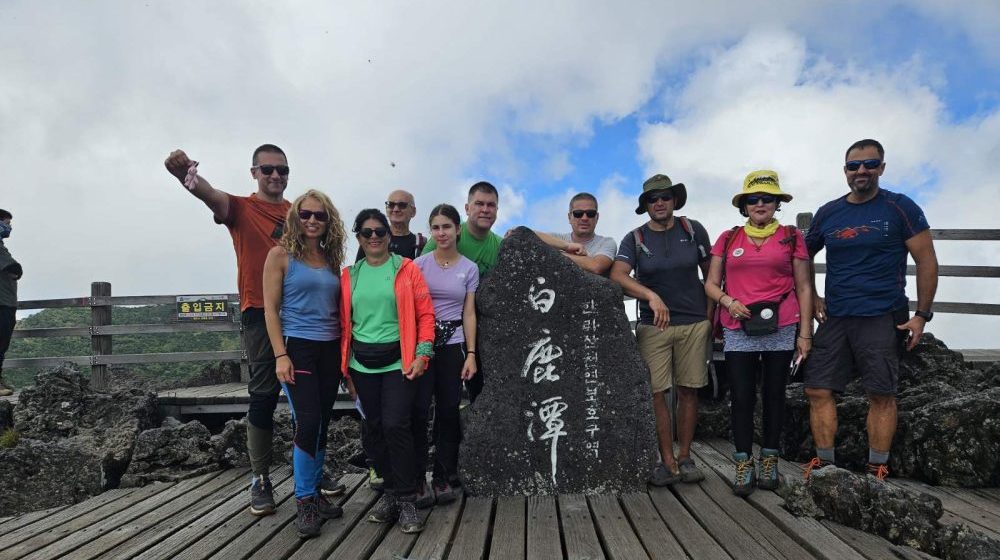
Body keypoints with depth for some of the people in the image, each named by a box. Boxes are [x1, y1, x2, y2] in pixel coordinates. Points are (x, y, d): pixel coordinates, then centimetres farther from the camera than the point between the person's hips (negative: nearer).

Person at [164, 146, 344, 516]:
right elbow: (212, 196, -22)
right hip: (261, 314, -4)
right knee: (264, 396, 0)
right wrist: (186, 175, -44)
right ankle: (260, 480, 13)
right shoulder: (240, 209, 0)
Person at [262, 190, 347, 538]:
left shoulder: (332, 259, 11)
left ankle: (315, 493, 23)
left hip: (330, 350, 5)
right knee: (307, 424, -11)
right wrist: (280, 355, -13)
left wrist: (346, 351, 10)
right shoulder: (280, 255, -2)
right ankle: (304, 502, 4)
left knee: (322, 426, 9)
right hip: (298, 347, -5)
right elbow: (270, 309, -6)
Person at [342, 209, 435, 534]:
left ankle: (407, 500, 4)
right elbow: (344, 322, 10)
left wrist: (423, 353, -11)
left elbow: (425, 314, -3)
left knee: (395, 425, -11)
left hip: (399, 361, -4)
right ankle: (391, 490, 27)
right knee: (374, 428, 9)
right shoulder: (349, 275, 8)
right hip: (362, 365, 4)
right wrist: (345, 364, 6)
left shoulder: (406, 269, -1)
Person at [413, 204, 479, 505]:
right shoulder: (419, 264, 3)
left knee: (449, 410, 5)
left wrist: (471, 354, -2)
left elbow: (469, 314, 6)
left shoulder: (469, 269, 6)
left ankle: (444, 477, 17)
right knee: (418, 409, -8)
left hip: (453, 344, 1)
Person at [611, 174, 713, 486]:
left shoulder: (693, 230, 6)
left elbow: (711, 274, 14)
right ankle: (668, 463, 4)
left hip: (694, 324, 1)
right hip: (653, 326, -1)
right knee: (656, 392, -5)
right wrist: (651, 295, -29)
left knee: (688, 391, 5)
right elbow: (618, 275, -15)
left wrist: (710, 313, 7)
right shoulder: (634, 240, 2)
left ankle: (684, 458, 17)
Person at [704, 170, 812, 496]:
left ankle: (769, 461, 19)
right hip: (738, 331, 0)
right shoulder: (728, 239, 9)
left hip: (781, 330, 0)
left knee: (774, 395, 7)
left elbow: (803, 288, 6)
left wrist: (805, 333, 1)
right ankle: (743, 465, 9)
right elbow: (711, 284, 11)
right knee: (741, 397, 0)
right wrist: (728, 301, -10)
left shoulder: (791, 237, 7)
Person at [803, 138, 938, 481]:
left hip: (883, 319, -3)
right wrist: (810, 298, 10)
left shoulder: (900, 208, -2)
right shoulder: (827, 213, 8)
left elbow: (926, 261, -2)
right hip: (834, 318, 4)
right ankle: (824, 463, 11)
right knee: (818, 391, 0)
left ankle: (877, 471, 12)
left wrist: (922, 315, -6)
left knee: (882, 395, 0)